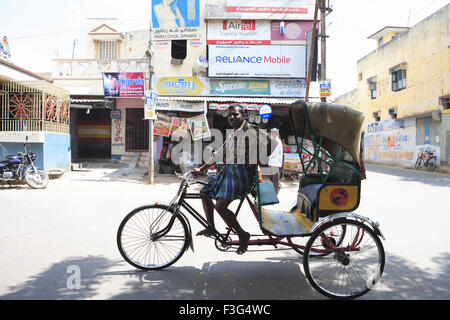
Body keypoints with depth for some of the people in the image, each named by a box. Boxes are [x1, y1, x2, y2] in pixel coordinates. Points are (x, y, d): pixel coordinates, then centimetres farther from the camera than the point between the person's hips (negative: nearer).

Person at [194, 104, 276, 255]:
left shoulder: (249, 130, -7)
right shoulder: (232, 134, 21)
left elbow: (269, 142, -16)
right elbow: (219, 153, 26)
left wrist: (256, 160, -16)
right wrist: (201, 169, 26)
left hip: (241, 172, -10)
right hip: (228, 170, 10)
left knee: (220, 206, -19)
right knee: (205, 193, 14)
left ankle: (243, 235, -3)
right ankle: (211, 228, 27)